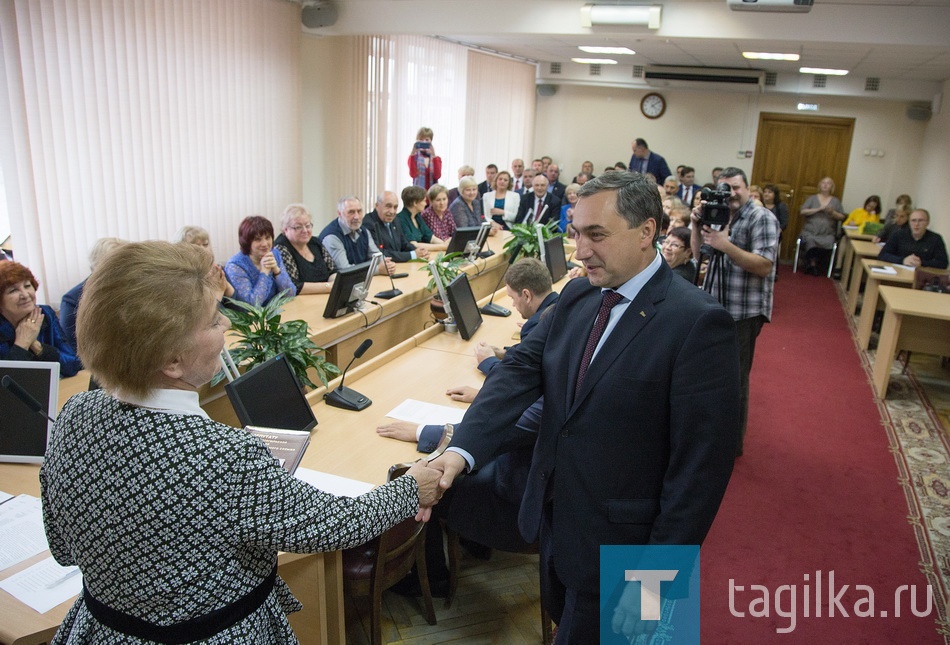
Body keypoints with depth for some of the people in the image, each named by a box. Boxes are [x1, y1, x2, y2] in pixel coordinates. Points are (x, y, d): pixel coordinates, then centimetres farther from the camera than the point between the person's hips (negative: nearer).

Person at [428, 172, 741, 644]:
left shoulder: (698, 322, -21)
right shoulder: (576, 298, 0)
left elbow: (701, 462, -20)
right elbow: (520, 370, -7)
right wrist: (461, 450, -22)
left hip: (617, 545, -6)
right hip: (555, 522, 7)